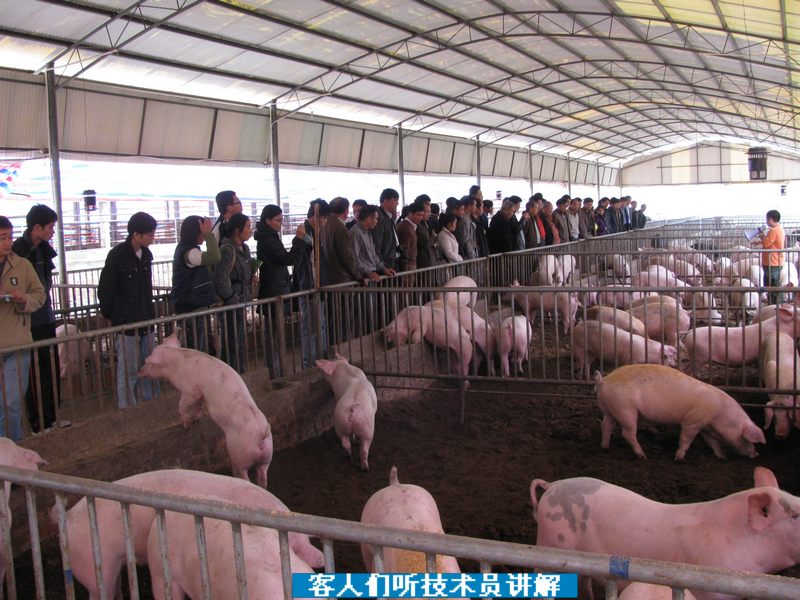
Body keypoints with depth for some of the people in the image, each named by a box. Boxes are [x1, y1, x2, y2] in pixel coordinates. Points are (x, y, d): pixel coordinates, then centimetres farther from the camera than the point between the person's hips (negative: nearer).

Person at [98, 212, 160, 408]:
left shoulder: (145, 254, 8)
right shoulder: (117, 256, -13)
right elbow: (105, 290, -9)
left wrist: (150, 311, 13)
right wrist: (109, 315, -1)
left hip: (146, 321, 7)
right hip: (126, 323, -7)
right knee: (129, 370, -1)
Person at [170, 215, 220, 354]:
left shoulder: (184, 248, 12)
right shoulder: (189, 252, -20)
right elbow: (214, 258, -35)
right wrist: (209, 233, -27)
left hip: (195, 306, 10)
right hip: (192, 308, -10)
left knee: (201, 351, 16)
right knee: (195, 350, -3)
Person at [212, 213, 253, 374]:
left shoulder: (244, 248, 10)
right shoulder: (227, 250, -18)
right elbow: (220, 280, -23)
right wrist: (232, 299, -16)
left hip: (241, 302, 9)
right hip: (232, 305, -9)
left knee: (239, 343, 18)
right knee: (232, 344, -2)